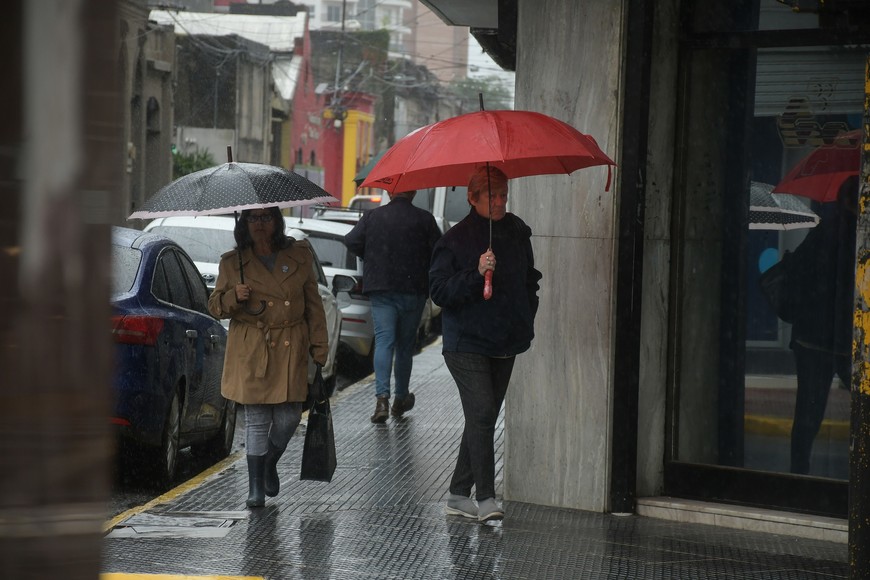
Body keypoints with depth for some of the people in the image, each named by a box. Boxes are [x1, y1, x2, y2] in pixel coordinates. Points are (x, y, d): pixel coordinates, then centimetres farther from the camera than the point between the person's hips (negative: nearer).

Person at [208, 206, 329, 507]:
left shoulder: (299, 257, 4)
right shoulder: (232, 263, 2)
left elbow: (314, 307, 8)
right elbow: (215, 306, 8)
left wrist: (319, 350, 4)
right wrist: (233, 298, -15)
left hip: (291, 352, 1)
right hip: (251, 354, -1)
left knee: (289, 417, 1)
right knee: (256, 420, -1)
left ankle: (270, 465, 31)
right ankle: (256, 488, 9)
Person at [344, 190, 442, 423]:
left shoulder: (372, 216, 0)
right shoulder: (424, 219, -3)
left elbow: (351, 241, -6)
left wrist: (371, 258, 11)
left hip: (381, 289, 0)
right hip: (413, 290, 0)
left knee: (383, 341, -3)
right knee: (405, 344, 12)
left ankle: (382, 398, -19)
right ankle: (401, 399, 22)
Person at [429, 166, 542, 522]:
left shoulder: (517, 234, 9)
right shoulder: (456, 240, -7)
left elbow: (530, 280, 23)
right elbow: (438, 290, -12)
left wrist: (526, 319, 13)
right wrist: (476, 273, -24)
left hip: (504, 344, 6)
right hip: (466, 343, -6)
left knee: (483, 418, 9)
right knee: (482, 414, -16)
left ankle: (459, 495, 18)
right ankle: (485, 498, -14)